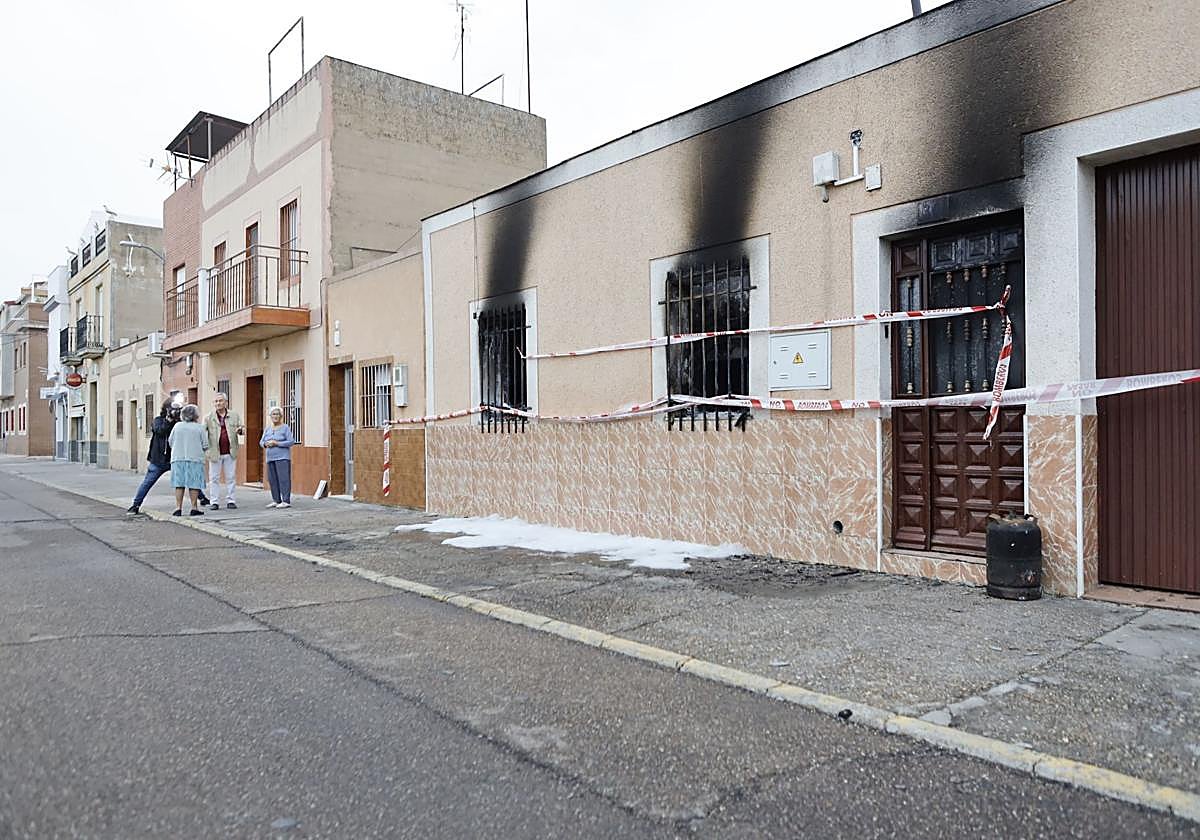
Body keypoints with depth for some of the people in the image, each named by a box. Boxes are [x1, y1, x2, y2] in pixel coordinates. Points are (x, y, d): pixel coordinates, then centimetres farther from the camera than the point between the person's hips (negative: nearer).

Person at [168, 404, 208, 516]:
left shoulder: (177, 426, 4)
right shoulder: (199, 428, -3)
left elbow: (170, 442, 9)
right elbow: (205, 446, -3)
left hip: (178, 459, 3)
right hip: (195, 459, -3)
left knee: (179, 484, 8)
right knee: (194, 485, 2)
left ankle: (178, 508, 6)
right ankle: (194, 508, 3)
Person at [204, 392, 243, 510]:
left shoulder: (234, 415, 8)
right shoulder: (208, 417, 3)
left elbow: (242, 429, 10)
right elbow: (202, 432, -2)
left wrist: (241, 430, -15)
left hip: (230, 452, 1)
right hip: (215, 453, -1)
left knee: (231, 477, 5)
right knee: (214, 478, 4)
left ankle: (230, 501, 13)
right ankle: (215, 502, 10)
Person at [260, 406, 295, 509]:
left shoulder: (285, 427, 0)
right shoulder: (267, 429, 17)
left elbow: (291, 441, -8)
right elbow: (261, 442, 16)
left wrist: (276, 443, -14)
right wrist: (266, 444, -7)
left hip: (282, 457, -6)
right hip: (270, 458, 6)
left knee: (283, 478, -10)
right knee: (272, 480, 5)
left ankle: (286, 501, -11)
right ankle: (276, 501, 13)